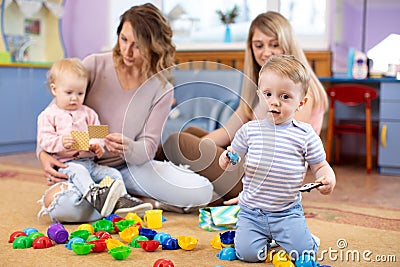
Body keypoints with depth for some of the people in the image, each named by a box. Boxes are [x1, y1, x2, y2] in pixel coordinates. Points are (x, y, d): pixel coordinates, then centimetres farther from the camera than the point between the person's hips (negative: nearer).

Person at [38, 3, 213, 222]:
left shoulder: (161, 90, -4)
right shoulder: (94, 65, -7)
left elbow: (148, 147, -6)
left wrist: (129, 149, -31)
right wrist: (43, 153, -17)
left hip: (129, 168, 1)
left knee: (202, 191, -17)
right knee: (58, 205, -37)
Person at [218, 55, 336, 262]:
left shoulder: (305, 135, -5)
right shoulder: (249, 130, -2)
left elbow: (320, 166, 3)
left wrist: (328, 178, -19)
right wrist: (226, 160, -15)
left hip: (288, 212, -1)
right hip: (251, 210, 1)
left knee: (302, 252, -13)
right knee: (248, 253, -12)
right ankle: (265, 236, 23)